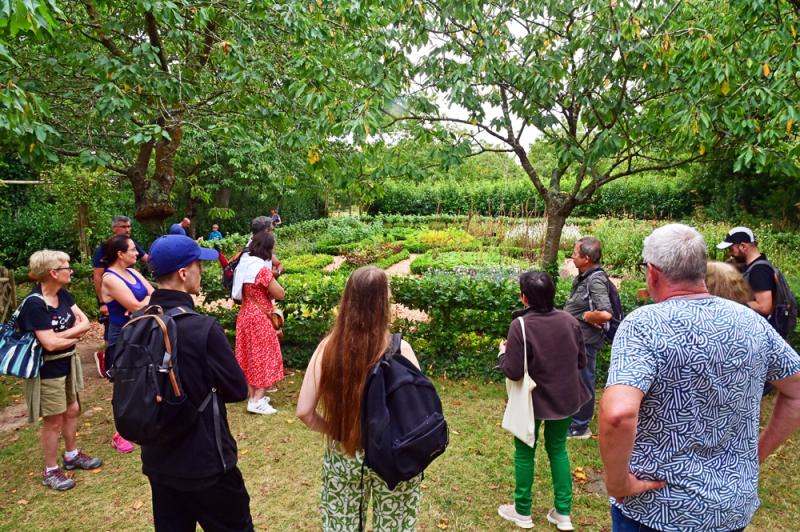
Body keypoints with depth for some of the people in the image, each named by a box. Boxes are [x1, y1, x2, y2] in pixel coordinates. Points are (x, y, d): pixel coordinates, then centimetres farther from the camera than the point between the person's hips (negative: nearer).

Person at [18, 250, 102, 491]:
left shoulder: (62, 295, 0)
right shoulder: (34, 304, -24)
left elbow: (84, 322, -3)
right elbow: (50, 343, -27)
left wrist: (62, 335, -18)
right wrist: (75, 336, -10)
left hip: (68, 363, 8)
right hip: (47, 370, -8)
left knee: (72, 410, 20)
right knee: (53, 421, 6)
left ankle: (72, 455, 39)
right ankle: (50, 471, 24)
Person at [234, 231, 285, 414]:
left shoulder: (244, 265, 5)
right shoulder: (263, 270, -20)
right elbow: (280, 294, -16)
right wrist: (272, 278, 1)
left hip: (245, 315, 8)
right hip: (260, 318, -8)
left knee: (250, 356, 15)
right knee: (263, 357, 0)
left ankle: (252, 395, 25)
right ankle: (257, 401, 1)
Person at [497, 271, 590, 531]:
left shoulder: (520, 325, -22)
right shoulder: (570, 321, -7)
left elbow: (513, 371, -20)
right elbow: (582, 361, 3)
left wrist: (502, 354, -1)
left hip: (534, 399, -4)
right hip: (565, 398, 4)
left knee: (524, 452, 14)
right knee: (558, 449, 21)